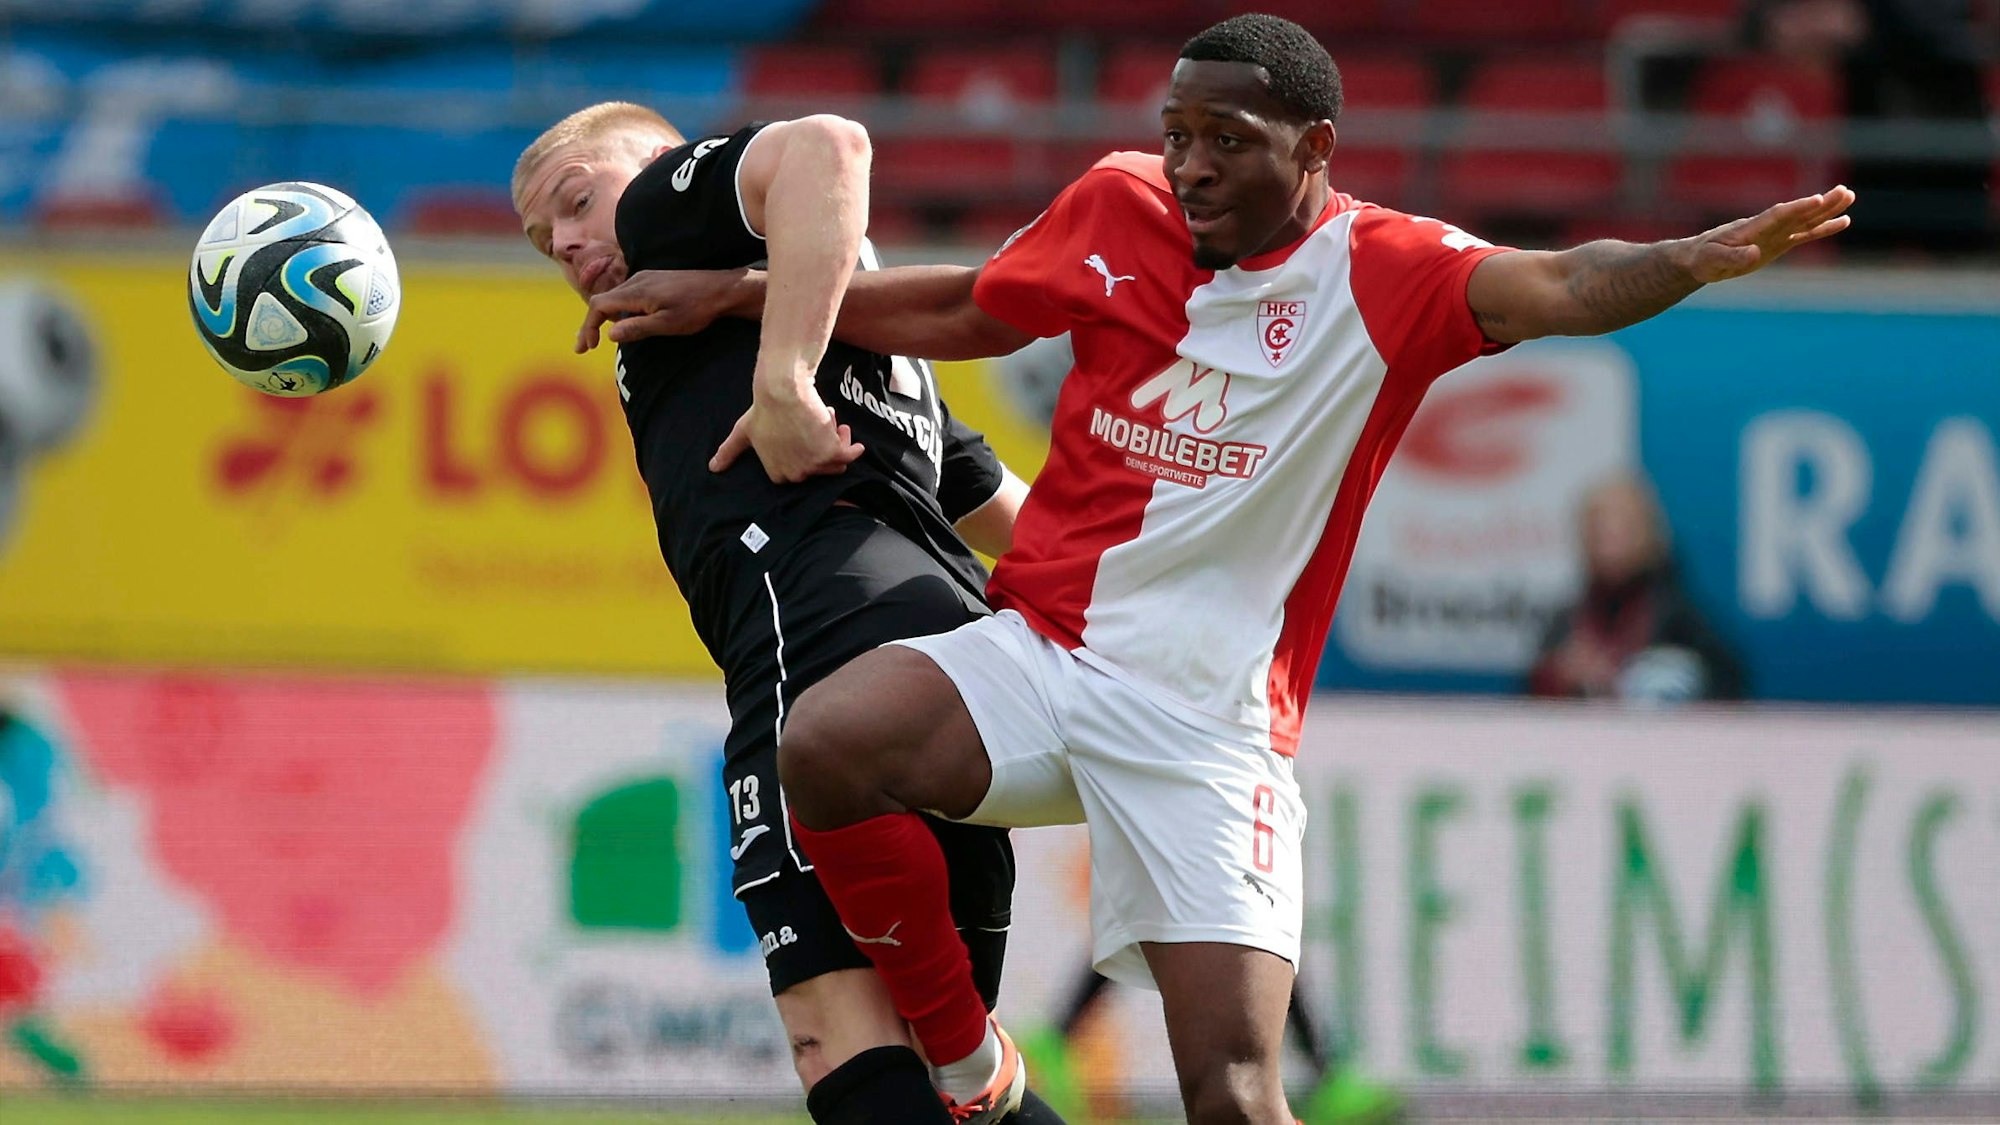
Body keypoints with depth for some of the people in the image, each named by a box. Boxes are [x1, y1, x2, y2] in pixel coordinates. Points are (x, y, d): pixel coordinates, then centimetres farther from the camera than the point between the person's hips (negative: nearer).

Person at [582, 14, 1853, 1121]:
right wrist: (736, 295, 28)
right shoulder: (1116, 209, 7)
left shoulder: (1380, 275, -6)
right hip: (1039, 653, 4)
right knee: (826, 746, -27)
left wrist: (1698, 257, -47)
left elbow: (1559, 289, -25)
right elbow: (968, 311, 26)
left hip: (1209, 723, -3)